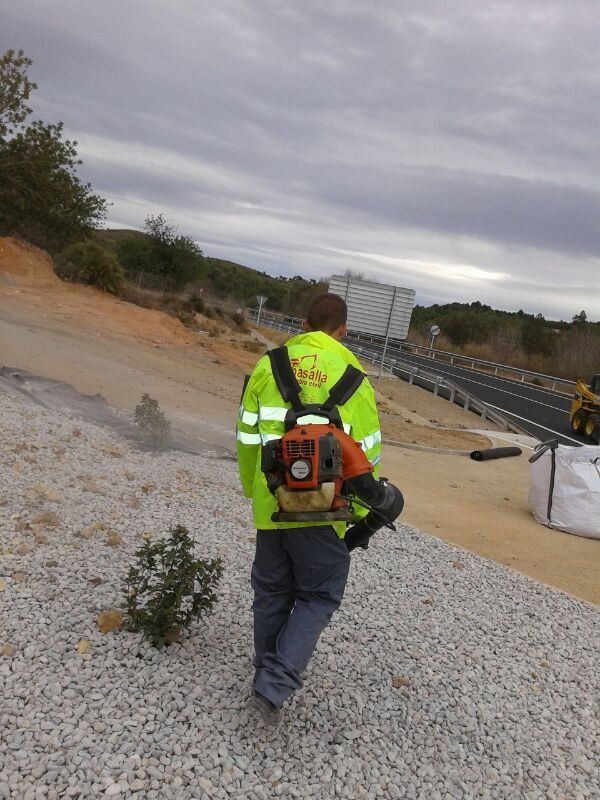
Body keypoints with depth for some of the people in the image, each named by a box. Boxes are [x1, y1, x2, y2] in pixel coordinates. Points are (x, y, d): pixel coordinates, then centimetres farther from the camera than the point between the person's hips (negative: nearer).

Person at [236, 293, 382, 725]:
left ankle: (268, 678, 35)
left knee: (272, 592, 20)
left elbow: (247, 436, 5)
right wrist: (361, 512, 5)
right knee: (318, 597, 13)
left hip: (270, 503, 4)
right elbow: (366, 451, -6)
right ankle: (274, 687, 5)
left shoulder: (270, 364, 2)